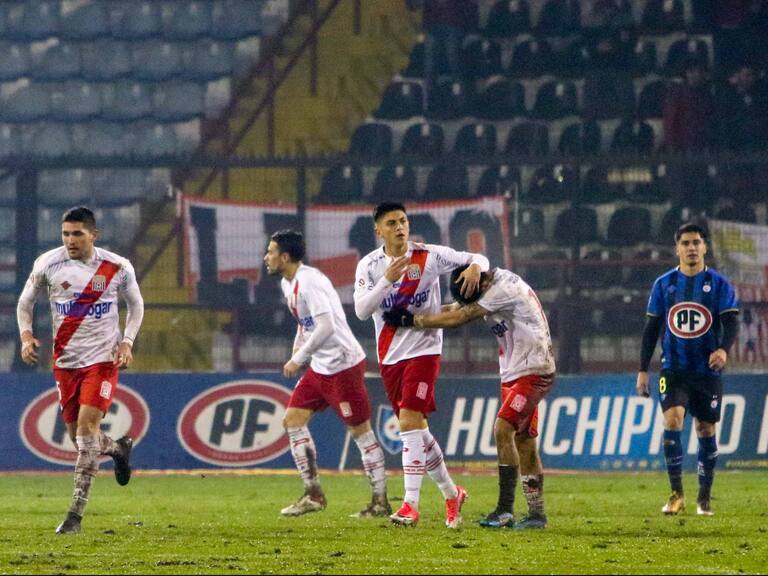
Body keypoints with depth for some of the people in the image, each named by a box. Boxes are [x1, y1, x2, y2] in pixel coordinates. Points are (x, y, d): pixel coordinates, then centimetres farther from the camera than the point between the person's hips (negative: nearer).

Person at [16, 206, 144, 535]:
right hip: (65, 360, 3)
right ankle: (119, 449, 44)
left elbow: (136, 304, 10)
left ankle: (76, 513, -15)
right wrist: (26, 336, -10)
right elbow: (25, 303, 8)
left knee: (87, 425, -17)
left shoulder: (117, 268, -7)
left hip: (103, 359, -3)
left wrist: (127, 342, -4)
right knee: (77, 435, 8)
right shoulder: (48, 264, -5)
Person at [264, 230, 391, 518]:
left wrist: (298, 359, -20)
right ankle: (313, 495, 10)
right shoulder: (288, 284, 11)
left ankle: (381, 502, 4)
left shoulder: (309, 281, -20)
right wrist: (298, 345, 9)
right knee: (292, 420, 6)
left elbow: (326, 326, -27)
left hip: (343, 365, -10)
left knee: (360, 430, -3)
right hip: (320, 366, 10)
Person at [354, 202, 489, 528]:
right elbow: (361, 311, -14)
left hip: (423, 350, -4)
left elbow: (478, 259, 4)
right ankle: (451, 494, 27)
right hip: (389, 355, 4)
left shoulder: (429, 256, -6)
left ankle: (411, 504, -20)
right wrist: (387, 279, -27)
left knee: (409, 422, -18)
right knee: (416, 430, 10)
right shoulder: (369, 266, -1)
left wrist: (475, 267, -20)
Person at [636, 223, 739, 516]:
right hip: (673, 368, 0)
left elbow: (731, 322, -6)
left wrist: (723, 349, -27)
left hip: (707, 370, 0)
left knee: (706, 429, 5)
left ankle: (704, 498, 16)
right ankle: (676, 494, -13)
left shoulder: (719, 284, 1)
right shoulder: (664, 284, 6)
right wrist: (643, 370, 6)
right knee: (672, 420, -17)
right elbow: (651, 328, 9)